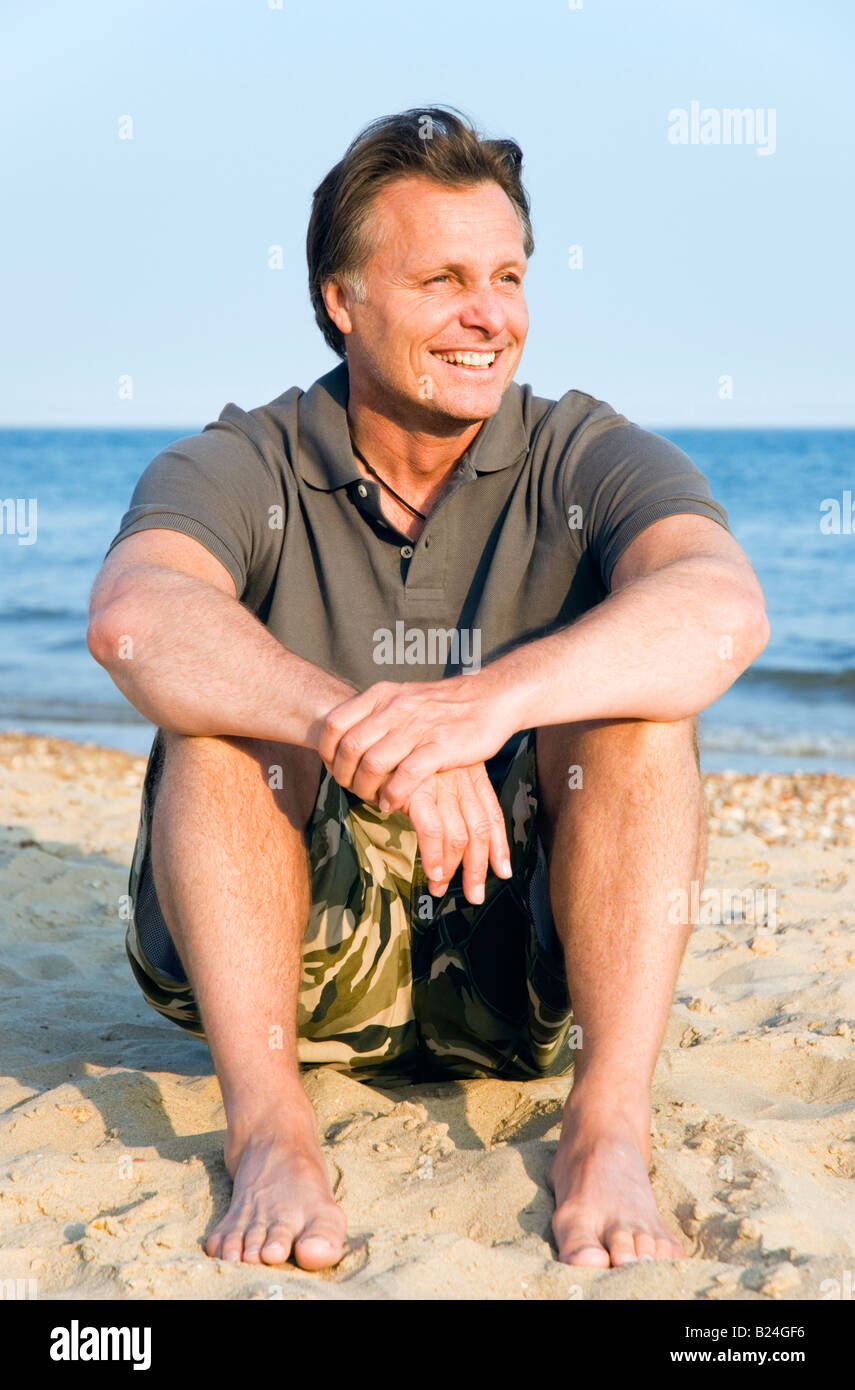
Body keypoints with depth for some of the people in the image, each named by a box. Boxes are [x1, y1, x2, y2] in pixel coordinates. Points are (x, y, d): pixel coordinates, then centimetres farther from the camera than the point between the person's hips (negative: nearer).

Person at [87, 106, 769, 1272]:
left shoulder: (589, 462, -3)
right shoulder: (244, 468, -4)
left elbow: (725, 608, -26)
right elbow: (135, 619, -28)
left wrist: (490, 699, -43)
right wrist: (362, 732, -45)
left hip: (532, 958, 0)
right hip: (304, 956, 0)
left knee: (633, 690, -23)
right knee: (219, 696, -23)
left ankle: (610, 1129, -28)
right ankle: (269, 1128, -30)